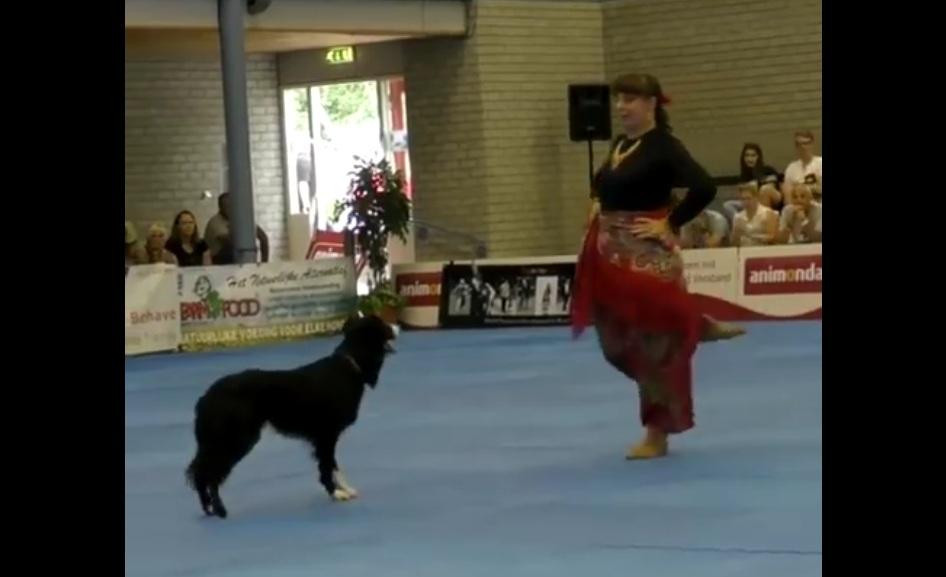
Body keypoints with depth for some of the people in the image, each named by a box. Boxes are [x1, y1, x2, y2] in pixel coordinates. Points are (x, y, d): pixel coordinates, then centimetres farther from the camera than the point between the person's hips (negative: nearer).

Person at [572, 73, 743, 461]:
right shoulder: (619, 146, 10)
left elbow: (704, 189, -25)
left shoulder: (663, 147, -13)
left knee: (654, 342, 0)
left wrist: (669, 224, -19)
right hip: (611, 255, 9)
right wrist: (599, 208, 10)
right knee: (623, 341, 13)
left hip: (648, 255, -8)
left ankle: (657, 434, 8)